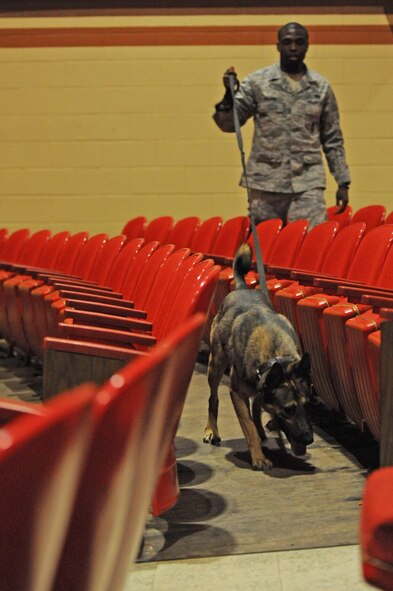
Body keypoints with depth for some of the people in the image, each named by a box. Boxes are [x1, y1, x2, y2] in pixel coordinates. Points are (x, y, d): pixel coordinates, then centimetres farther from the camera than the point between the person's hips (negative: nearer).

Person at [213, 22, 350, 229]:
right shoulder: (256, 82, 3)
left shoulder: (321, 87, 9)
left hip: (308, 183, 1)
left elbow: (332, 139, 13)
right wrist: (229, 95, -16)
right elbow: (228, 124, 2)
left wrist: (343, 182, 8)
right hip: (265, 183, 0)